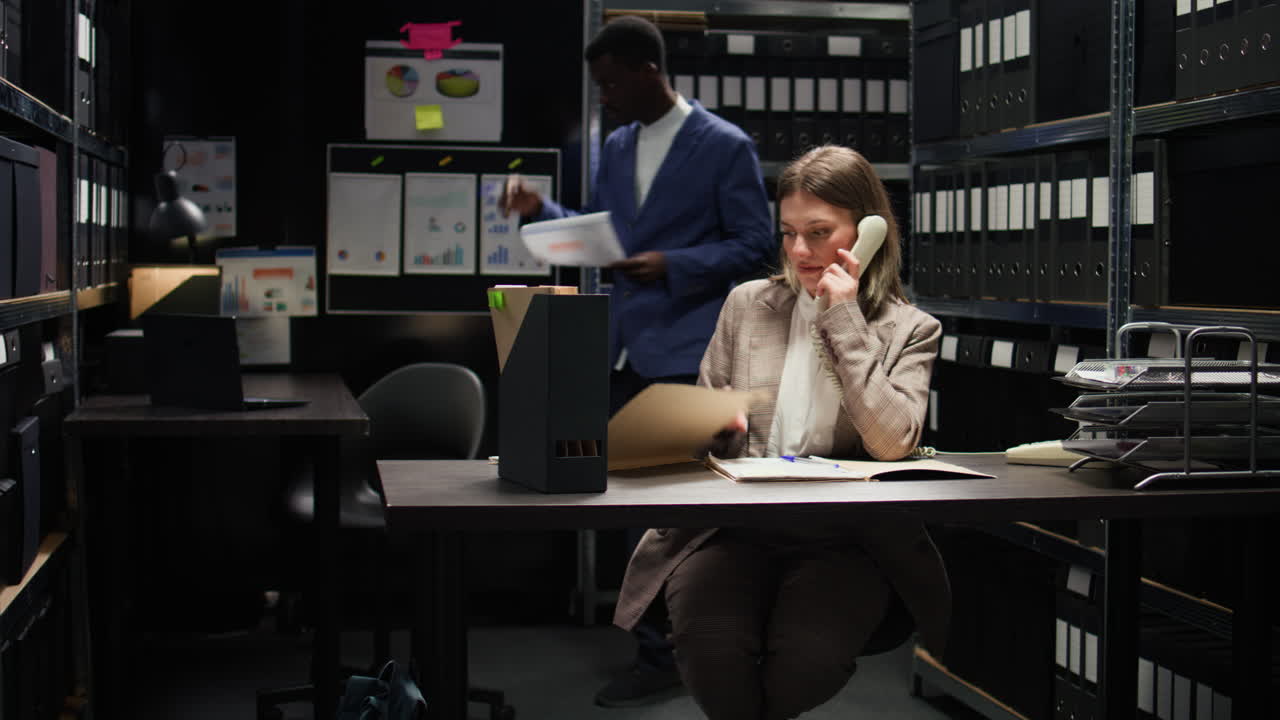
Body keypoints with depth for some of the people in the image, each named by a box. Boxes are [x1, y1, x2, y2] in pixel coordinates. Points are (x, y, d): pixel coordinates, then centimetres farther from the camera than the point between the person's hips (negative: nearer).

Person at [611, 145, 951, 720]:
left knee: (808, 657, -32)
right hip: (735, 527, 2)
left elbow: (892, 443, -10)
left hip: (843, 538, -1)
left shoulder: (910, 331, 8)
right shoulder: (747, 305, 14)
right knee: (712, 647, -31)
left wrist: (844, 320, -7)